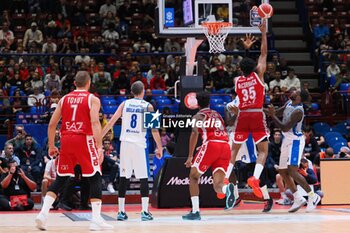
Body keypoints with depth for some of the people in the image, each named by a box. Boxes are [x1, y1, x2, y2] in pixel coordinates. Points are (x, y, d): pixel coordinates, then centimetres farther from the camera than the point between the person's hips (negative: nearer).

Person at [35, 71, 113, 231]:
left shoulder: (64, 99, 14)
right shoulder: (92, 99, 2)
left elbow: (52, 124, 12)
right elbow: (95, 123, -14)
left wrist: (51, 146, 22)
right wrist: (99, 147, -19)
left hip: (66, 140, 4)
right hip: (84, 140, -4)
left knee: (60, 179, 13)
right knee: (95, 178, 3)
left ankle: (43, 213, 1)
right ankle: (96, 220, -4)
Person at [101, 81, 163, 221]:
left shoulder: (125, 104, 7)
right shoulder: (148, 106, 0)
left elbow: (111, 122, 2)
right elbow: (154, 129, -2)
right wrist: (159, 147, 5)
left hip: (125, 142, 3)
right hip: (139, 144, -3)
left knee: (123, 178, 7)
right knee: (143, 178, 2)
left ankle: (121, 212, 7)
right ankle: (145, 212, -3)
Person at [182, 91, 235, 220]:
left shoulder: (198, 116, 11)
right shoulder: (217, 115, 29)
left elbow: (195, 133, -3)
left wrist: (190, 156, -5)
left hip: (211, 144, -5)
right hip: (225, 146, 5)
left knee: (193, 176, 13)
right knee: (217, 186, 2)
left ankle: (195, 211, 4)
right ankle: (228, 188, -35)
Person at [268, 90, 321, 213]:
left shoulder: (298, 111, -25)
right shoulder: (289, 103, 3)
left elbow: (285, 128, -26)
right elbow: (279, 111, 23)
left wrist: (272, 115, -22)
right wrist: (272, 111, 3)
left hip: (295, 141, -10)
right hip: (287, 140, 10)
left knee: (292, 171, -16)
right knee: (282, 171, 10)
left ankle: (312, 196, -5)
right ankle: (298, 199, 16)